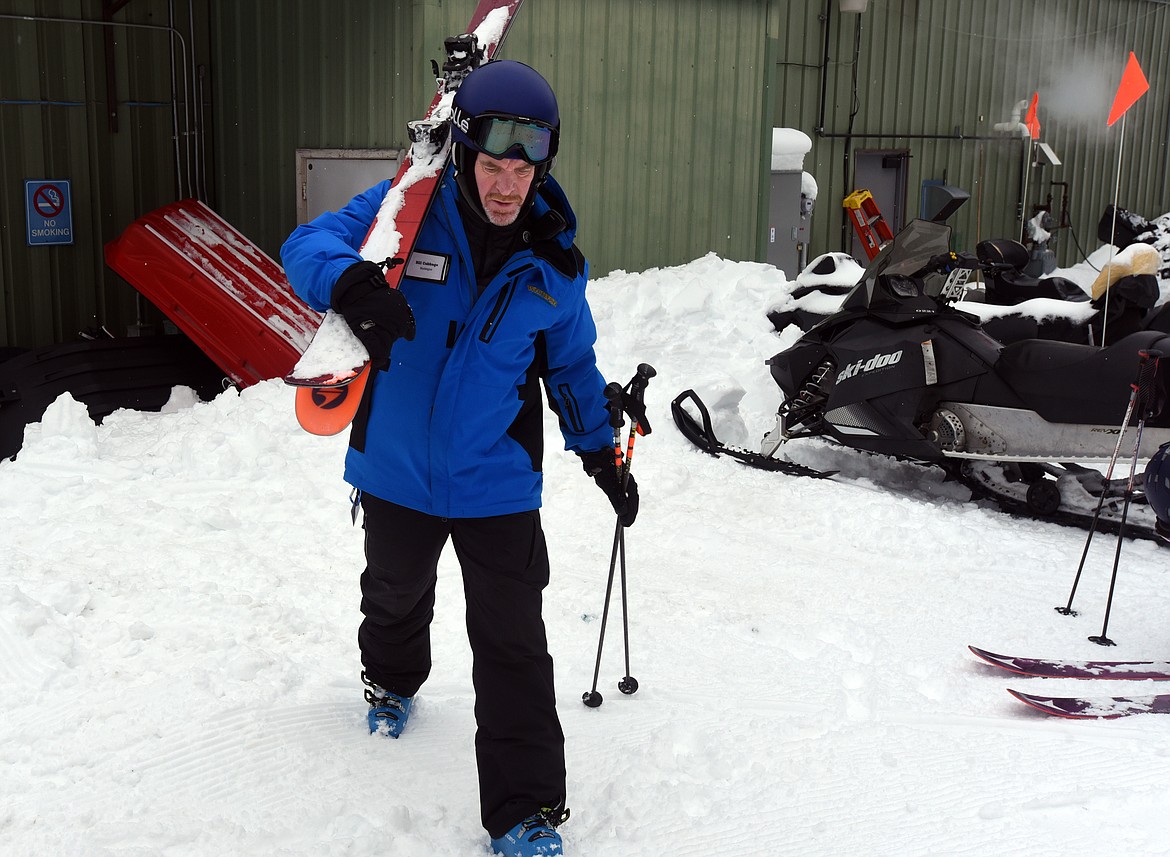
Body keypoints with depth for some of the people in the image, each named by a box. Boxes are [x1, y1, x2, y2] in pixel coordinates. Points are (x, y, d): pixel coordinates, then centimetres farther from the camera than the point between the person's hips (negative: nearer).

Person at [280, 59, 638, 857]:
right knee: (396, 595, 28)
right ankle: (393, 680, 61)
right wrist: (351, 281, -47)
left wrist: (602, 451, 9)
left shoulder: (553, 260, -6)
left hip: (498, 483, 0)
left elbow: (571, 365, 8)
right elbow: (307, 246, -24)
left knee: (513, 647, -3)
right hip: (396, 471, 1)